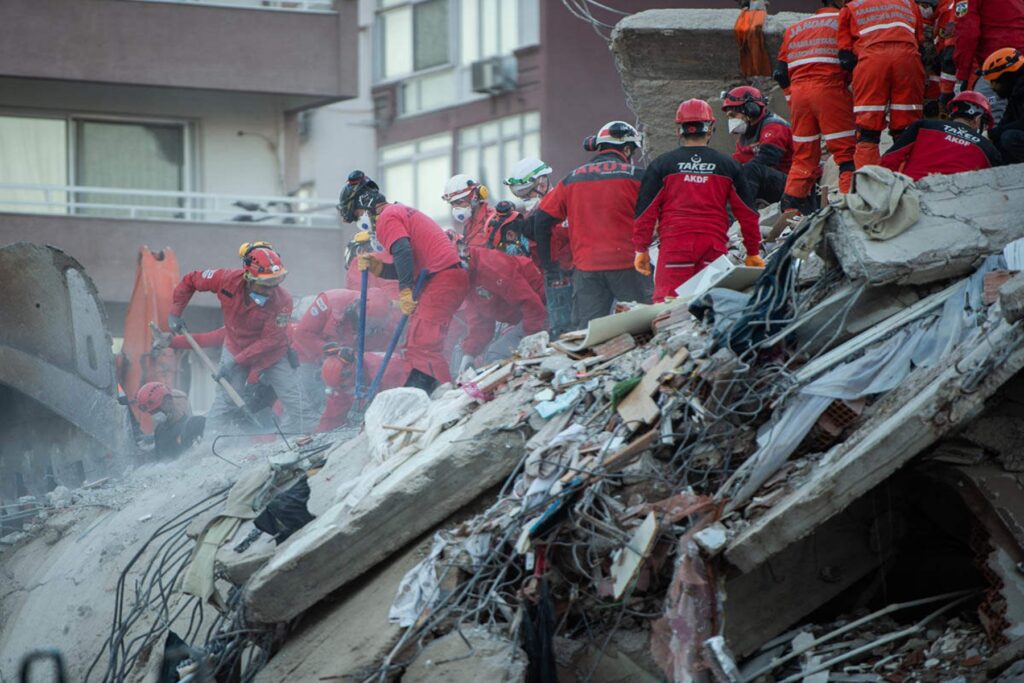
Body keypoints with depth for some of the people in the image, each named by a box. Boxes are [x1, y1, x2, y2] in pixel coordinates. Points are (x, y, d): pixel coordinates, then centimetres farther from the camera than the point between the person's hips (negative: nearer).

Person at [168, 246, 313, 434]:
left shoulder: (282, 300, -28)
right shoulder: (228, 279, -24)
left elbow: (269, 341, -26)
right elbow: (190, 281, -7)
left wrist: (237, 362, -28)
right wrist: (175, 312, -8)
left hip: (273, 354, 0)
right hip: (235, 347, 0)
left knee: (296, 402, -5)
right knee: (225, 401, -7)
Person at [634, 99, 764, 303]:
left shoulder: (662, 165, 4)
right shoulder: (728, 166, 8)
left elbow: (645, 210, 3)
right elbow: (747, 213, 11)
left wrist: (641, 250, 11)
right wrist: (753, 253, 20)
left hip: (674, 244, -2)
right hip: (714, 246, 2)